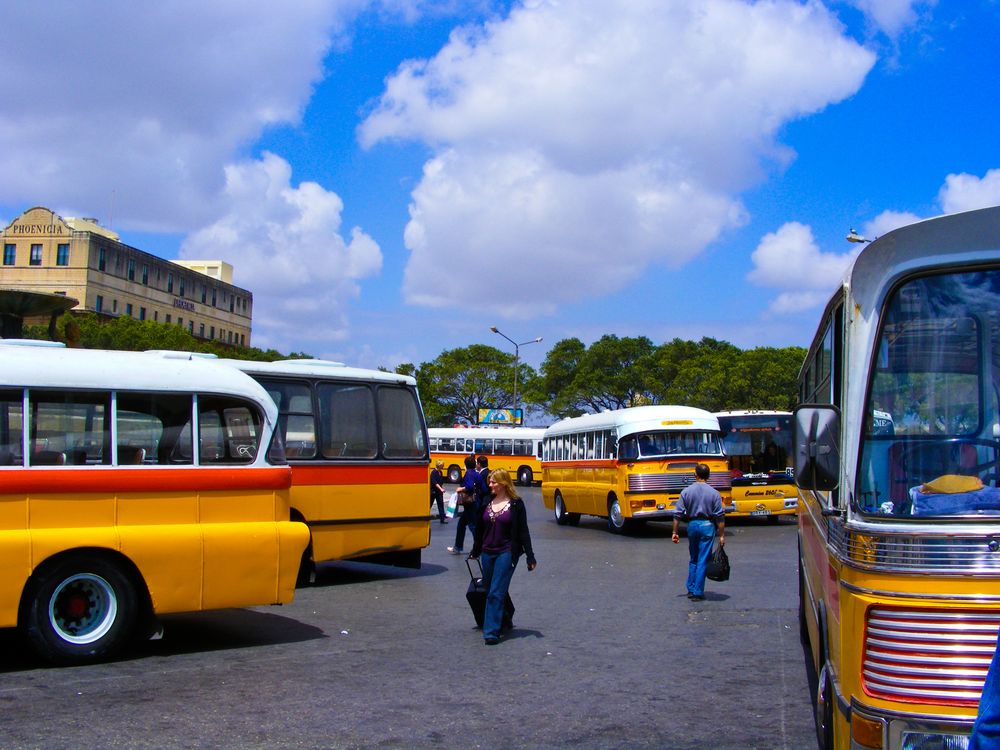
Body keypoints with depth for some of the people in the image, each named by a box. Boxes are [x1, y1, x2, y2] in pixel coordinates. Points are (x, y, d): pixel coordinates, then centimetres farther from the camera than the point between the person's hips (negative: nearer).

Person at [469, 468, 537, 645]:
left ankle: (492, 632, -10)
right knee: (489, 591, 11)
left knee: (496, 593, -10)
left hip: (506, 553, -5)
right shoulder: (487, 502, 8)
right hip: (487, 553, 5)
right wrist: (475, 552, 21)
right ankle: (502, 621, 29)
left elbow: (523, 531, -4)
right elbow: (480, 529, 16)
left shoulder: (516, 504, -5)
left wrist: (530, 557, -6)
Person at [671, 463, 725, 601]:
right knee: (703, 561, 2)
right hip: (707, 526, -2)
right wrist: (722, 535, -1)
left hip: (692, 525, 2)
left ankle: (691, 590, 21)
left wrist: (675, 532, 5)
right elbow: (720, 516, -6)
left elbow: (678, 513, -2)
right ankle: (698, 593, 2)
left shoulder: (686, 491, -1)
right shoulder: (714, 493, -5)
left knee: (693, 559, 18)